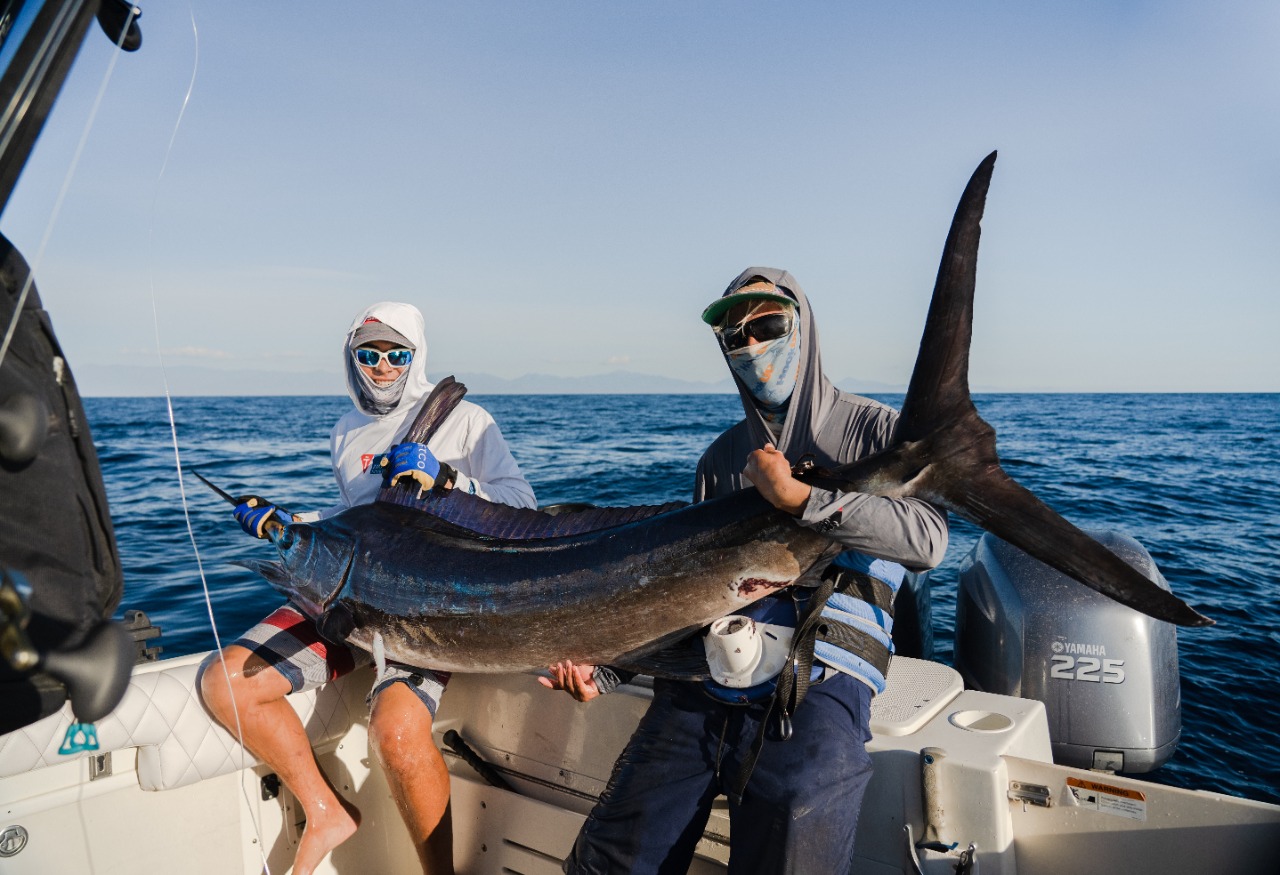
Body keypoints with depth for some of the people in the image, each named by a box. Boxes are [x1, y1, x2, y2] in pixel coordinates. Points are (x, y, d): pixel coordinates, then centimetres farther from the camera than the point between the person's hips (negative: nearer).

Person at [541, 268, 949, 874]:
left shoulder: (874, 431, 7)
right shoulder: (721, 458, 19)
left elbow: (927, 540, -10)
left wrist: (799, 499, -16)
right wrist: (607, 671, 6)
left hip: (817, 682, -3)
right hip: (705, 679, 4)